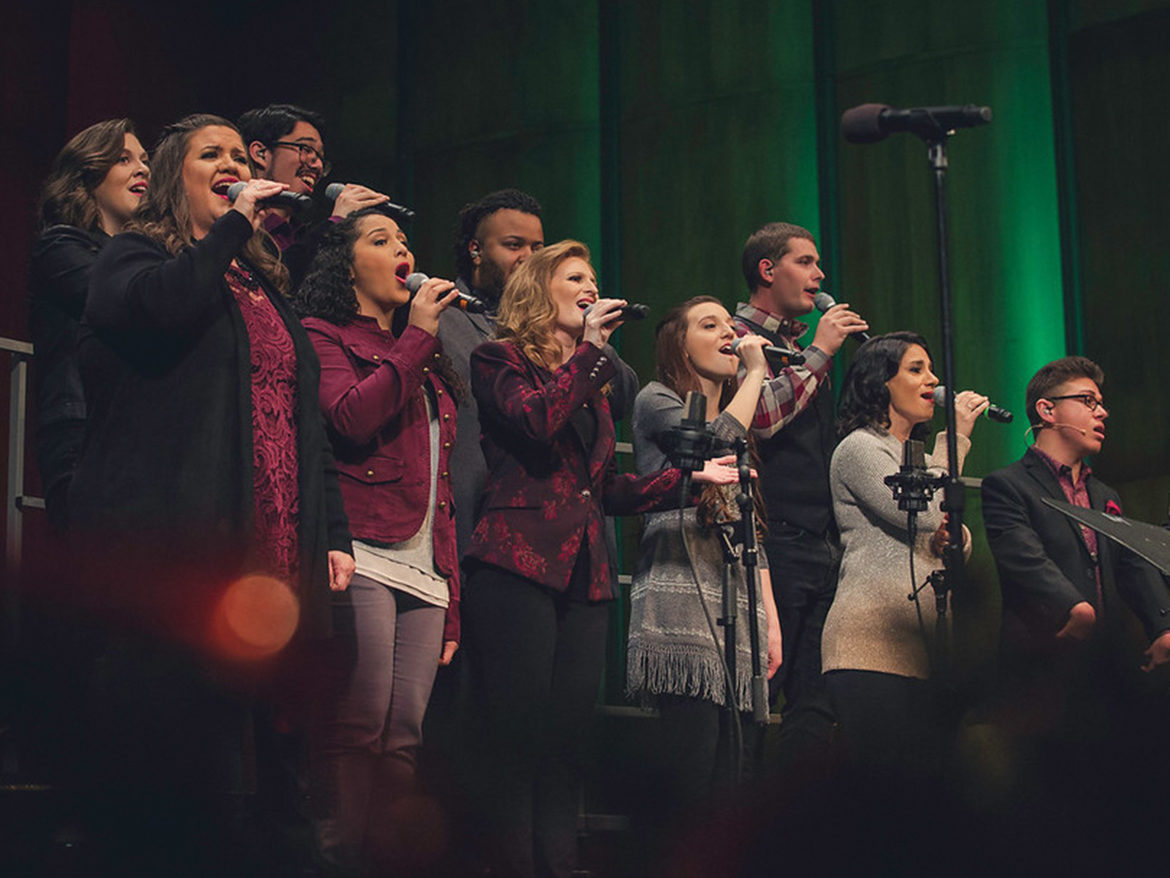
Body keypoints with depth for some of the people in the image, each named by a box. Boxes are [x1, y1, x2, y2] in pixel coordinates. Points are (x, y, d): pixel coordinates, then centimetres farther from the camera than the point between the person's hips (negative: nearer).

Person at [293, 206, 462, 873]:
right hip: (362, 558, -7)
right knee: (359, 728, -14)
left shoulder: (428, 368, 28)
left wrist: (452, 603, 19)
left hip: (425, 571, 7)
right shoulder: (325, 337, 8)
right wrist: (416, 338, -5)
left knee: (405, 738, 0)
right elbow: (350, 419, -13)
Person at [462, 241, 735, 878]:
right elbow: (536, 420, -15)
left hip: (585, 574, 7)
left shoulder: (594, 384, 25)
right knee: (515, 741, -9)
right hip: (519, 563, -7)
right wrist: (591, 346, -8)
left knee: (566, 744, 3)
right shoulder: (502, 360, 5)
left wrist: (688, 476, 13)